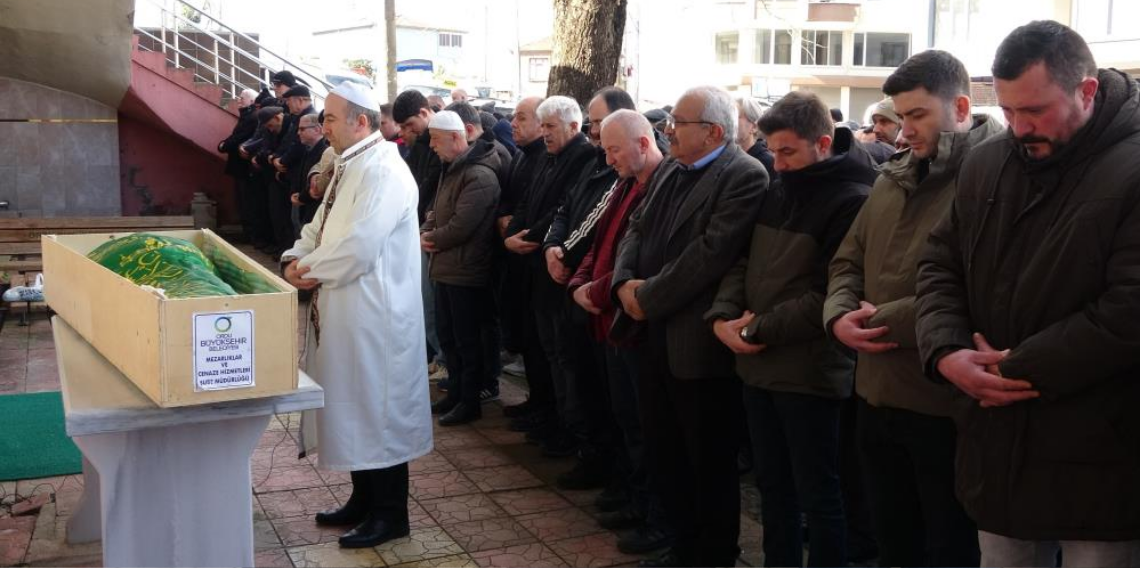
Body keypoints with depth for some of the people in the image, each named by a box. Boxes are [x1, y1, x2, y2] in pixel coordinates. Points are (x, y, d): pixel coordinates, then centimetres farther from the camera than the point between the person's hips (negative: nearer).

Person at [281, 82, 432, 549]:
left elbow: (359, 246, -26)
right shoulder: (350, 167, 14)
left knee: (378, 412, 1)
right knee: (355, 411, 18)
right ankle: (364, 500, 32)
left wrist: (312, 271, -12)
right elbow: (321, 226, 16)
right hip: (345, 312, 10)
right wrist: (296, 258, -3)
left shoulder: (384, 170, -18)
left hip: (374, 316, -10)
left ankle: (390, 514, 15)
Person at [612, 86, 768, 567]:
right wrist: (624, 281, -7)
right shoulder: (670, 170, 13)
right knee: (663, 453, 19)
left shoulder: (745, 177, -15)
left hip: (698, 343, -9)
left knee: (709, 462, 7)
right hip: (652, 334, 9)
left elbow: (710, 254, -23)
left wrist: (648, 298, -17)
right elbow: (638, 230, 12)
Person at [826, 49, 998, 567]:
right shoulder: (893, 176, 13)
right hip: (877, 393, 8)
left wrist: (885, 318, -18)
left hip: (946, 403, -8)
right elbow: (849, 259, 15)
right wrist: (838, 315, -6)